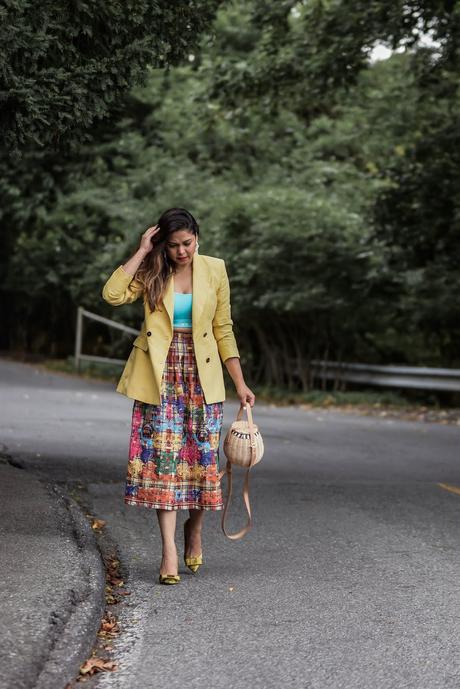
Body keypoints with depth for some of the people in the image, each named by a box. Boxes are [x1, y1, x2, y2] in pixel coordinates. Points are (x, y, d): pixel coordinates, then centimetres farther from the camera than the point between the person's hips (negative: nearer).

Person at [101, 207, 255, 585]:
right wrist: (142, 252, -12)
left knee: (203, 456, 1)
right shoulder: (151, 271, 1)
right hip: (161, 375, -1)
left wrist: (240, 382, 4)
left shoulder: (214, 269, 3)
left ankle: (194, 528, 28)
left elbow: (223, 329, 7)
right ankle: (170, 551, -6)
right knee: (164, 455, -7)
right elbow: (113, 294, -18)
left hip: (202, 375, 1)